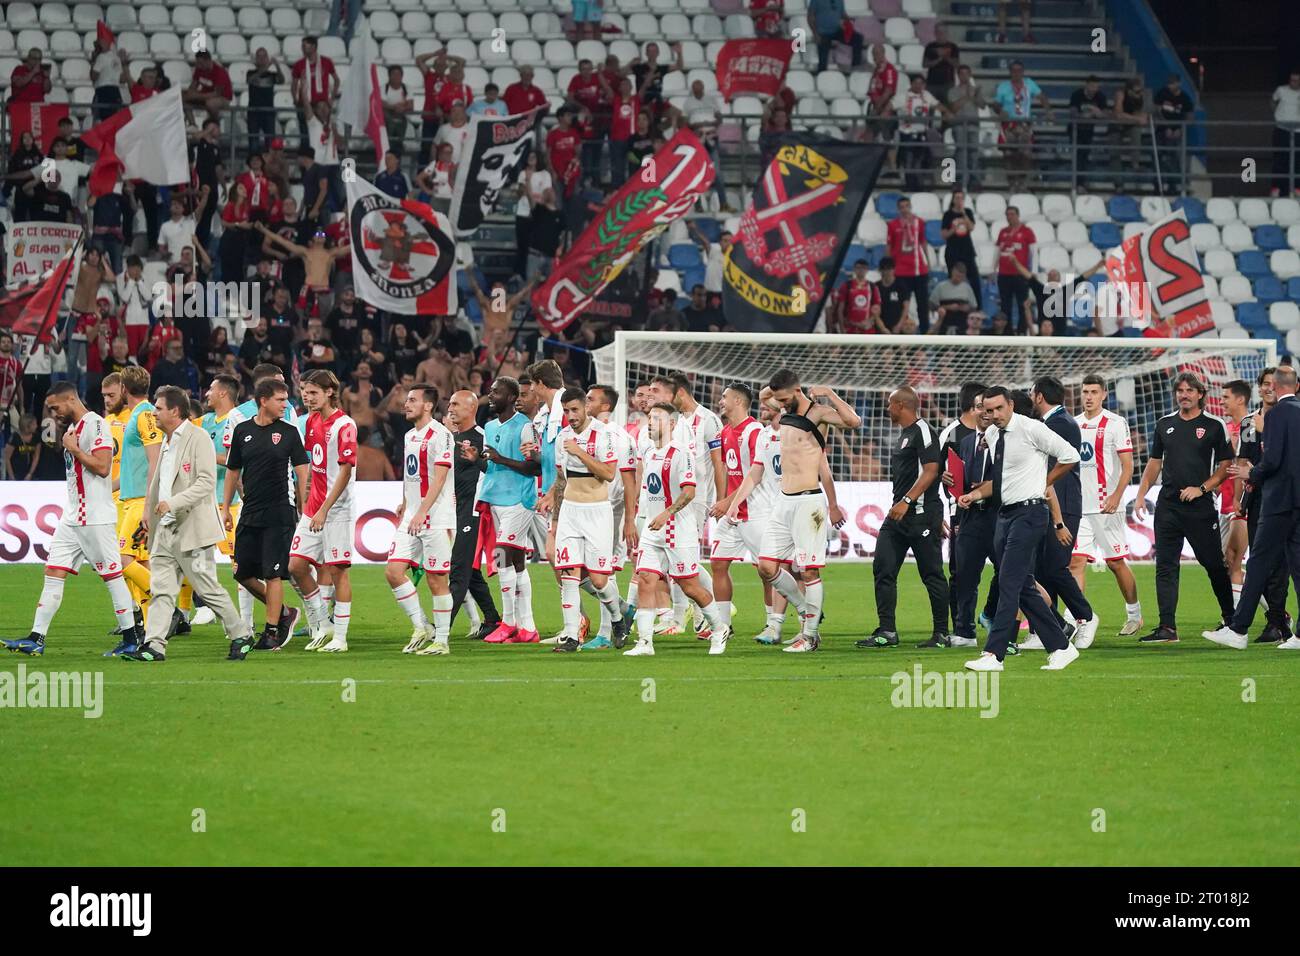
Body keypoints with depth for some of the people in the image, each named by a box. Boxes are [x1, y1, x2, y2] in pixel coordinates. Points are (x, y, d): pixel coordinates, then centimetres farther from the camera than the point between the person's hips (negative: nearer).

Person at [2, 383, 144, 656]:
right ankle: (36, 639, 2)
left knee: (112, 576, -3)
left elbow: (102, 466, -22)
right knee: (53, 574, 4)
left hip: (96, 518, -9)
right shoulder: (72, 428, 17)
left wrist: (73, 449, -14)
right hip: (72, 518, 9)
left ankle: (131, 637, 5)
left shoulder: (96, 425, -13)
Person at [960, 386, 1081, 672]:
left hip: (1029, 512, -9)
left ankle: (993, 655, -16)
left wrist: (1044, 482, 0)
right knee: (1024, 587, 10)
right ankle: (1060, 647, 18)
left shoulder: (1031, 429, -11)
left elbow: (1070, 456, -7)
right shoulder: (991, 434, 12)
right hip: (1005, 514, 9)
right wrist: (976, 494, 5)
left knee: (1009, 583, -13)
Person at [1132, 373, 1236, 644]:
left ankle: (1230, 619, 21)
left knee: (1214, 564, 3)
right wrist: (1141, 495, 8)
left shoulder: (1213, 426, 0)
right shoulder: (1165, 425, 13)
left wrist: (1201, 489, -11)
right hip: (1168, 505, 4)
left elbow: (1225, 466, 0)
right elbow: (1155, 462, 19)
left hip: (1200, 507, -4)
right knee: (1165, 567, -3)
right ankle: (1167, 628, -6)